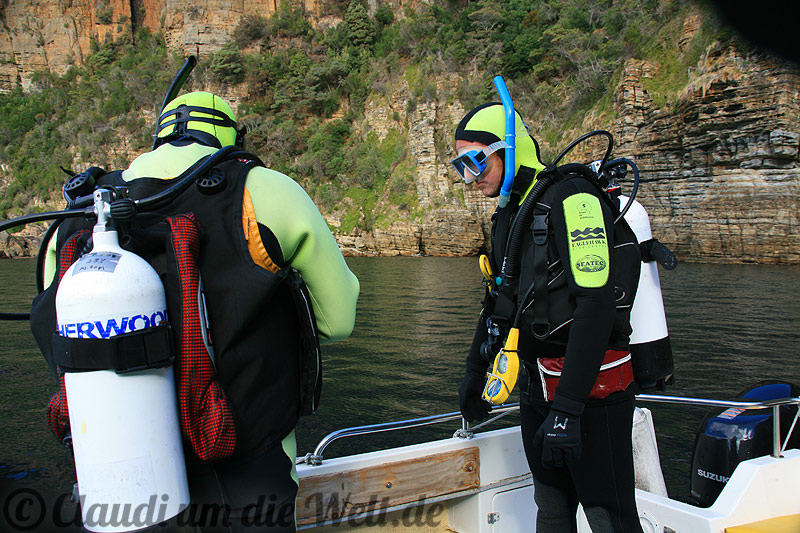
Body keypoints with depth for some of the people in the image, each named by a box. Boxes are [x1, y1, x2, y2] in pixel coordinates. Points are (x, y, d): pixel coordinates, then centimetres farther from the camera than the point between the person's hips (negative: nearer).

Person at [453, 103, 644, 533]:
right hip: (537, 385, 8)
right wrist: (475, 371, 25)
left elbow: (595, 306, -24)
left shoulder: (571, 198, -15)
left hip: (592, 390, -8)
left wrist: (567, 408, -26)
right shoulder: (508, 216, 13)